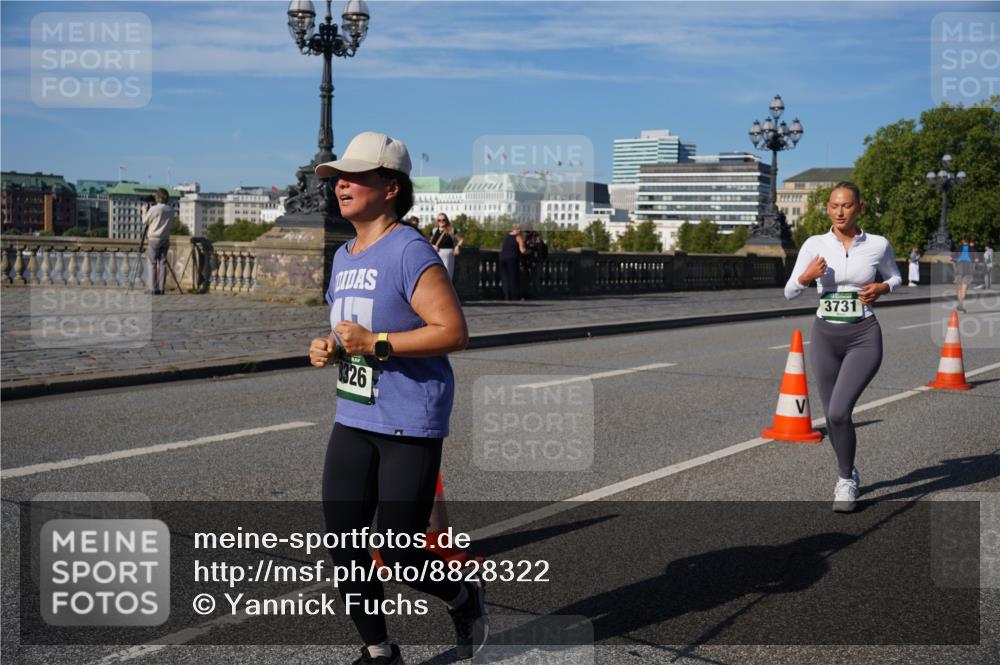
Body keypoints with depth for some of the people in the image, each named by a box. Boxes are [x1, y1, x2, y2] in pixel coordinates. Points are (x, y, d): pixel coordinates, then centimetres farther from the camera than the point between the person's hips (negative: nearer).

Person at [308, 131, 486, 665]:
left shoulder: (409, 251, -14)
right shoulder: (343, 257, 14)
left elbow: (454, 332, -21)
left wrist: (374, 344, -22)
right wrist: (327, 350, 4)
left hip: (411, 425, -8)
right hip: (352, 419, 8)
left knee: (396, 553, -3)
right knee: (342, 542, 7)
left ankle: (464, 597, 29)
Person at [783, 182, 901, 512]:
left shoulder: (878, 245, -3)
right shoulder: (814, 245, -3)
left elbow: (896, 277, 15)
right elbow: (789, 292, -1)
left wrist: (881, 288, -7)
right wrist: (807, 276, -21)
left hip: (863, 338, -2)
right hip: (825, 336, 2)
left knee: (839, 412, -18)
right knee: (833, 415, 11)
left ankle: (845, 479, 6)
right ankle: (849, 473, 39)